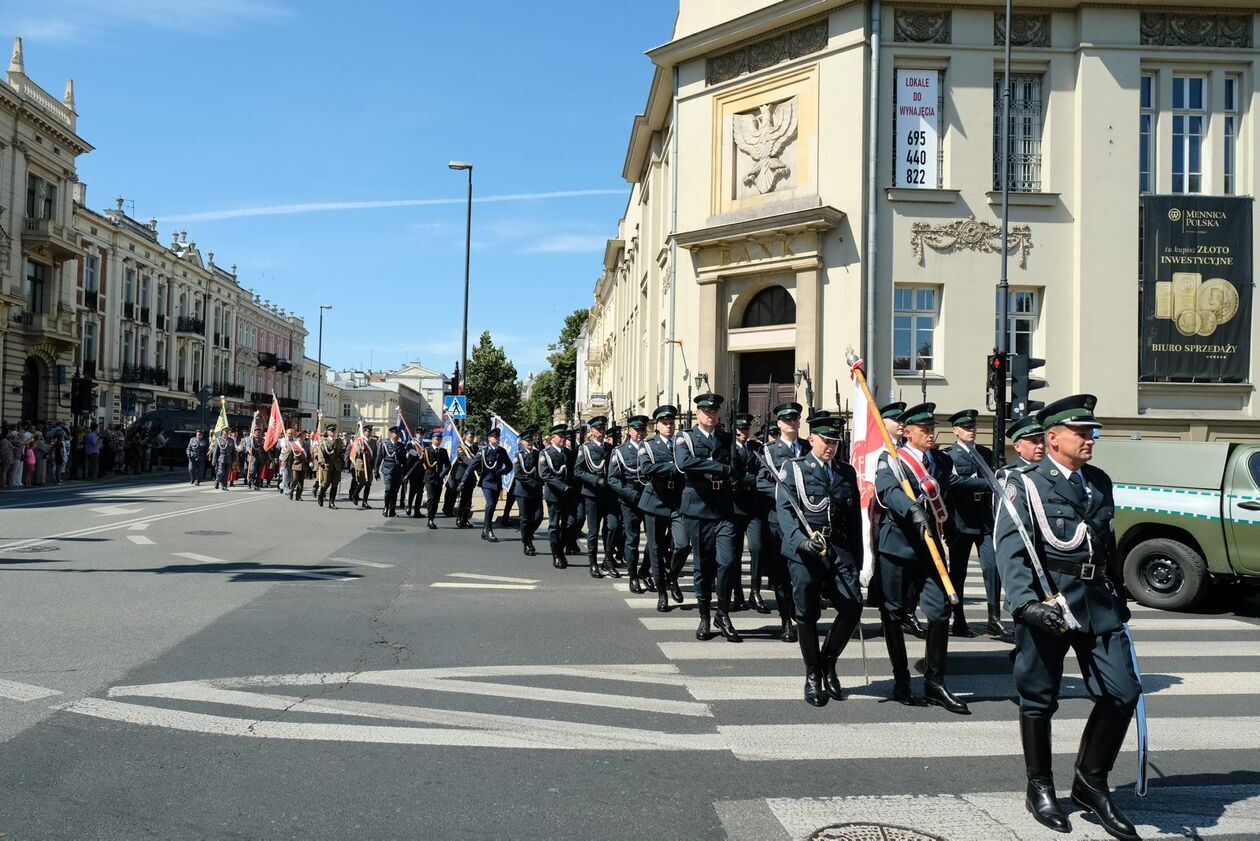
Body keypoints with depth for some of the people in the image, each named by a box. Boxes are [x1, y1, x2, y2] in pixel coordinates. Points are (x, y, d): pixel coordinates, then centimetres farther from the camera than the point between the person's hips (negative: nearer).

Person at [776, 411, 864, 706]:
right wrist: (801, 540, -23)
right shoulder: (794, 469, 4)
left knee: (853, 606, -10)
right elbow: (783, 509, -7)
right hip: (804, 551, -3)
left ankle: (828, 661, 12)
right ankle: (813, 675, 15)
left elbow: (855, 517, 17)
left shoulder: (847, 472, 17)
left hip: (840, 549, 3)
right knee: (807, 614, -2)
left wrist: (857, 558, 12)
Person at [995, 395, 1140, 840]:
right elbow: (1011, 548, -17)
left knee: (1123, 692, 2)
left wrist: (1118, 599, 20)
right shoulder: (1025, 484, -8)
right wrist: (1025, 602, -29)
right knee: (1038, 699, 6)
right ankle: (1040, 789, 24)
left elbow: (1109, 547, 20)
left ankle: (1091, 782, 20)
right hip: (1047, 602, -5)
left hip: (1098, 601, 6)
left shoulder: (1100, 483, 13)